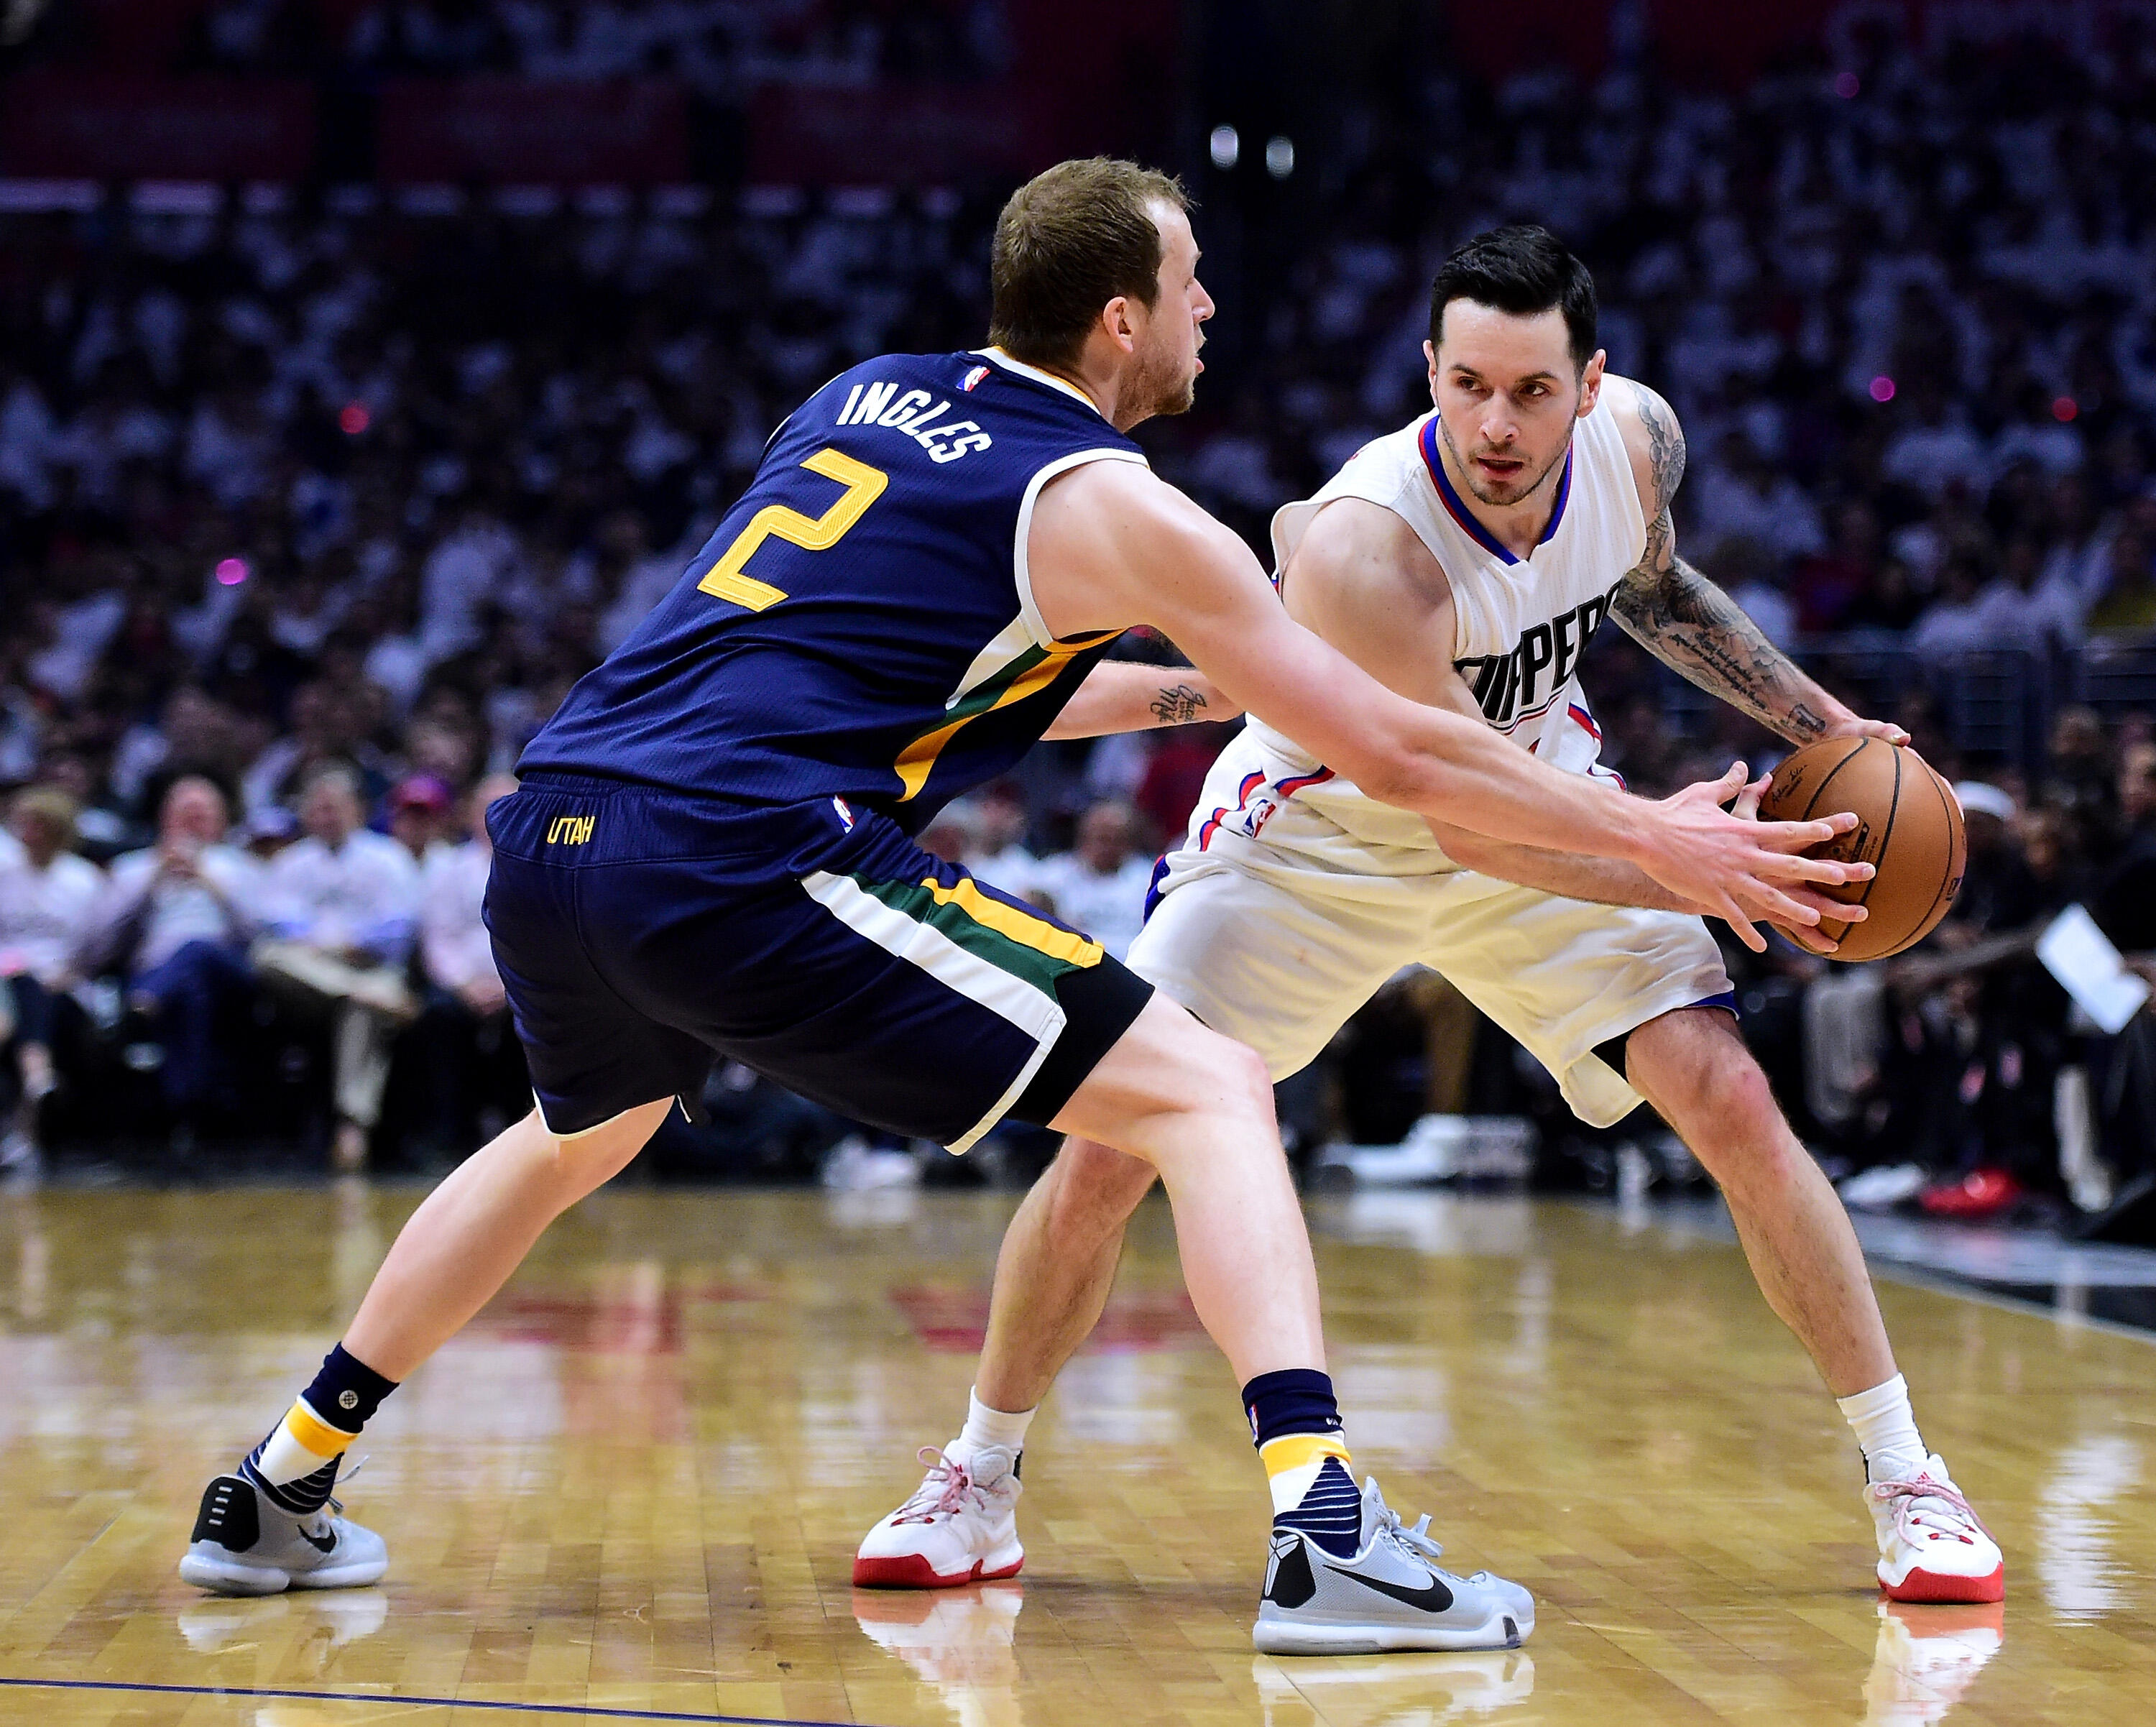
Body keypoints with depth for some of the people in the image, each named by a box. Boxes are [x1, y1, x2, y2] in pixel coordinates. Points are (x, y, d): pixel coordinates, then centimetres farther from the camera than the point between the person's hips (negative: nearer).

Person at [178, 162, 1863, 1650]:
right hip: (741, 858, -7)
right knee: (1209, 1090, -1)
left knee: (575, 1139, 37)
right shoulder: (1109, 507, 3)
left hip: (545, 832, 8)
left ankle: (277, 1497, 42)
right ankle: (1326, 1527, -17)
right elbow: (1395, 752, 5)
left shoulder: (867, 394, 23)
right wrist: (1655, 838, 14)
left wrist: (1195, 687, 43)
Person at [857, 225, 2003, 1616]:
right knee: (1107, 1148, -11)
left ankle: (1905, 1478, 3)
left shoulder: (1637, 435, -19)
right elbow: (1462, 824, -31)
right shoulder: (1361, 546, -37)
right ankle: (981, 1485, 12)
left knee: (1734, 1104, -11)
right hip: (1323, 834, -4)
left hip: (1542, 797, 4)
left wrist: (1820, 722, 1)